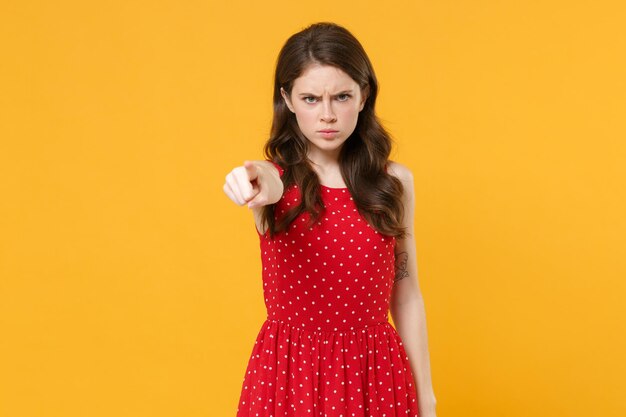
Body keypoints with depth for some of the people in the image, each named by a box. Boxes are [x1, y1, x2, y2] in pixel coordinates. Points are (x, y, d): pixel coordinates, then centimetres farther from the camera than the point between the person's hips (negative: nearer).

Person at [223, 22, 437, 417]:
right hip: (289, 373, -1)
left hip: (374, 374, 1)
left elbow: (406, 298, 3)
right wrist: (263, 188, -54)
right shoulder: (275, 178, -6)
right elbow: (268, 187, -31)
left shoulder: (394, 182, -2)